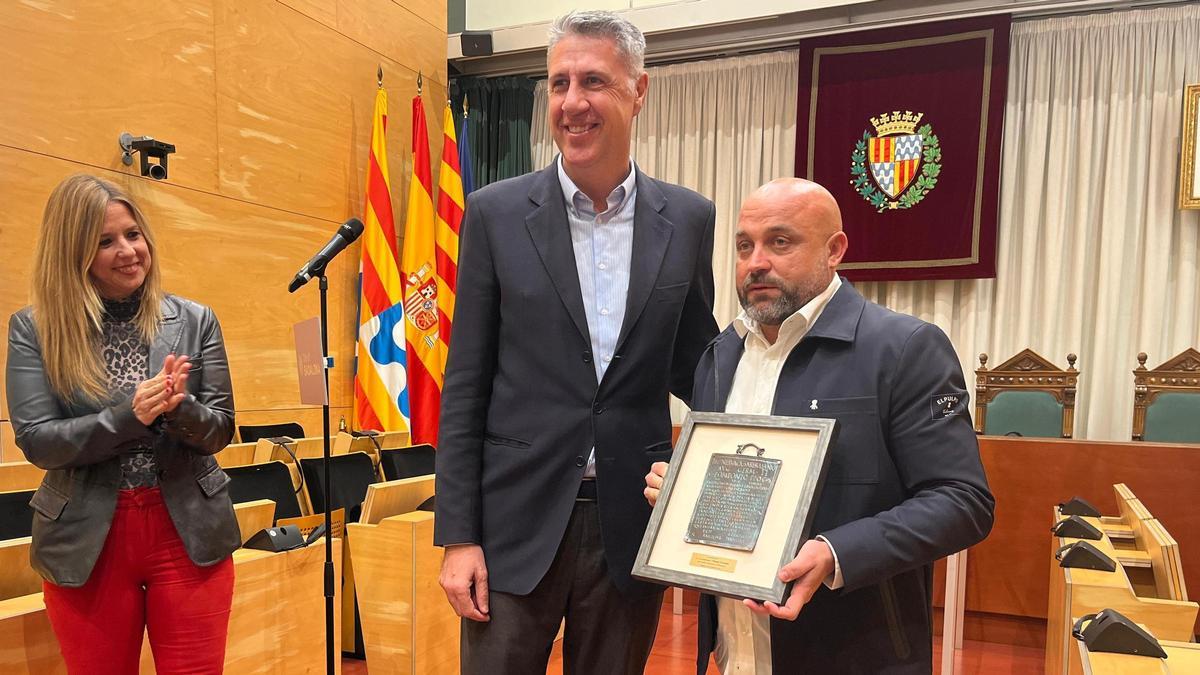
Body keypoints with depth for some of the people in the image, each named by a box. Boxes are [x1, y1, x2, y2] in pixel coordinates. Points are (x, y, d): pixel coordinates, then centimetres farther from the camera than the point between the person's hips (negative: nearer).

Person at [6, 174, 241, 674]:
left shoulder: (195, 320, 1)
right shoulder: (33, 328, -1)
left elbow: (220, 431, 0)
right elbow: (35, 441, -7)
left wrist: (178, 407, -21)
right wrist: (128, 415, -22)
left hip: (189, 531, 1)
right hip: (86, 539, 0)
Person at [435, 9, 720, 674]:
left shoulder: (688, 218, 1)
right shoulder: (496, 212, -3)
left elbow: (693, 366, 9)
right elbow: (465, 387, -2)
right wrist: (458, 535, -4)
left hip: (633, 523, 2)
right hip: (518, 520, -1)